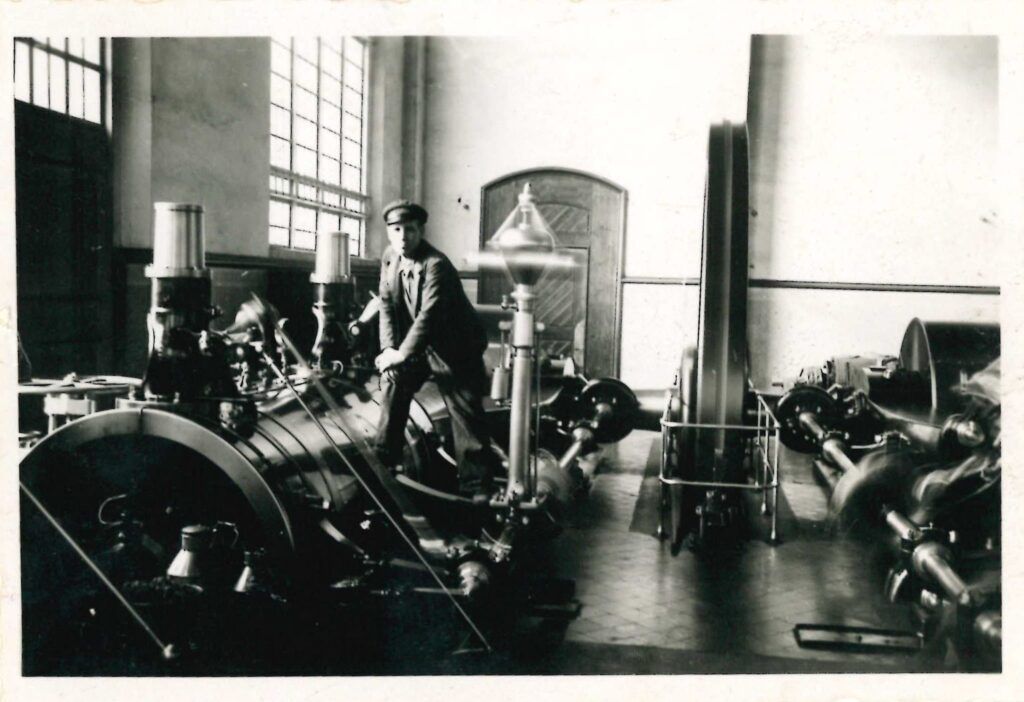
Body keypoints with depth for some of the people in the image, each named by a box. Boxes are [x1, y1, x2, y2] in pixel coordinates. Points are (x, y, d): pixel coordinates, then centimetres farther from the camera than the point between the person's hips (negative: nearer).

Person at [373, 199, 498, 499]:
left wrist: (402, 354, -27)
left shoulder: (436, 265, -24)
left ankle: (477, 485, -5)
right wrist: (389, 348, -10)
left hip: (454, 348, -7)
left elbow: (429, 315, -29)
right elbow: (387, 304, 1)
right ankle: (383, 459, 16)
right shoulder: (389, 257, 0)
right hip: (418, 343, 7)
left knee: (466, 414, -9)